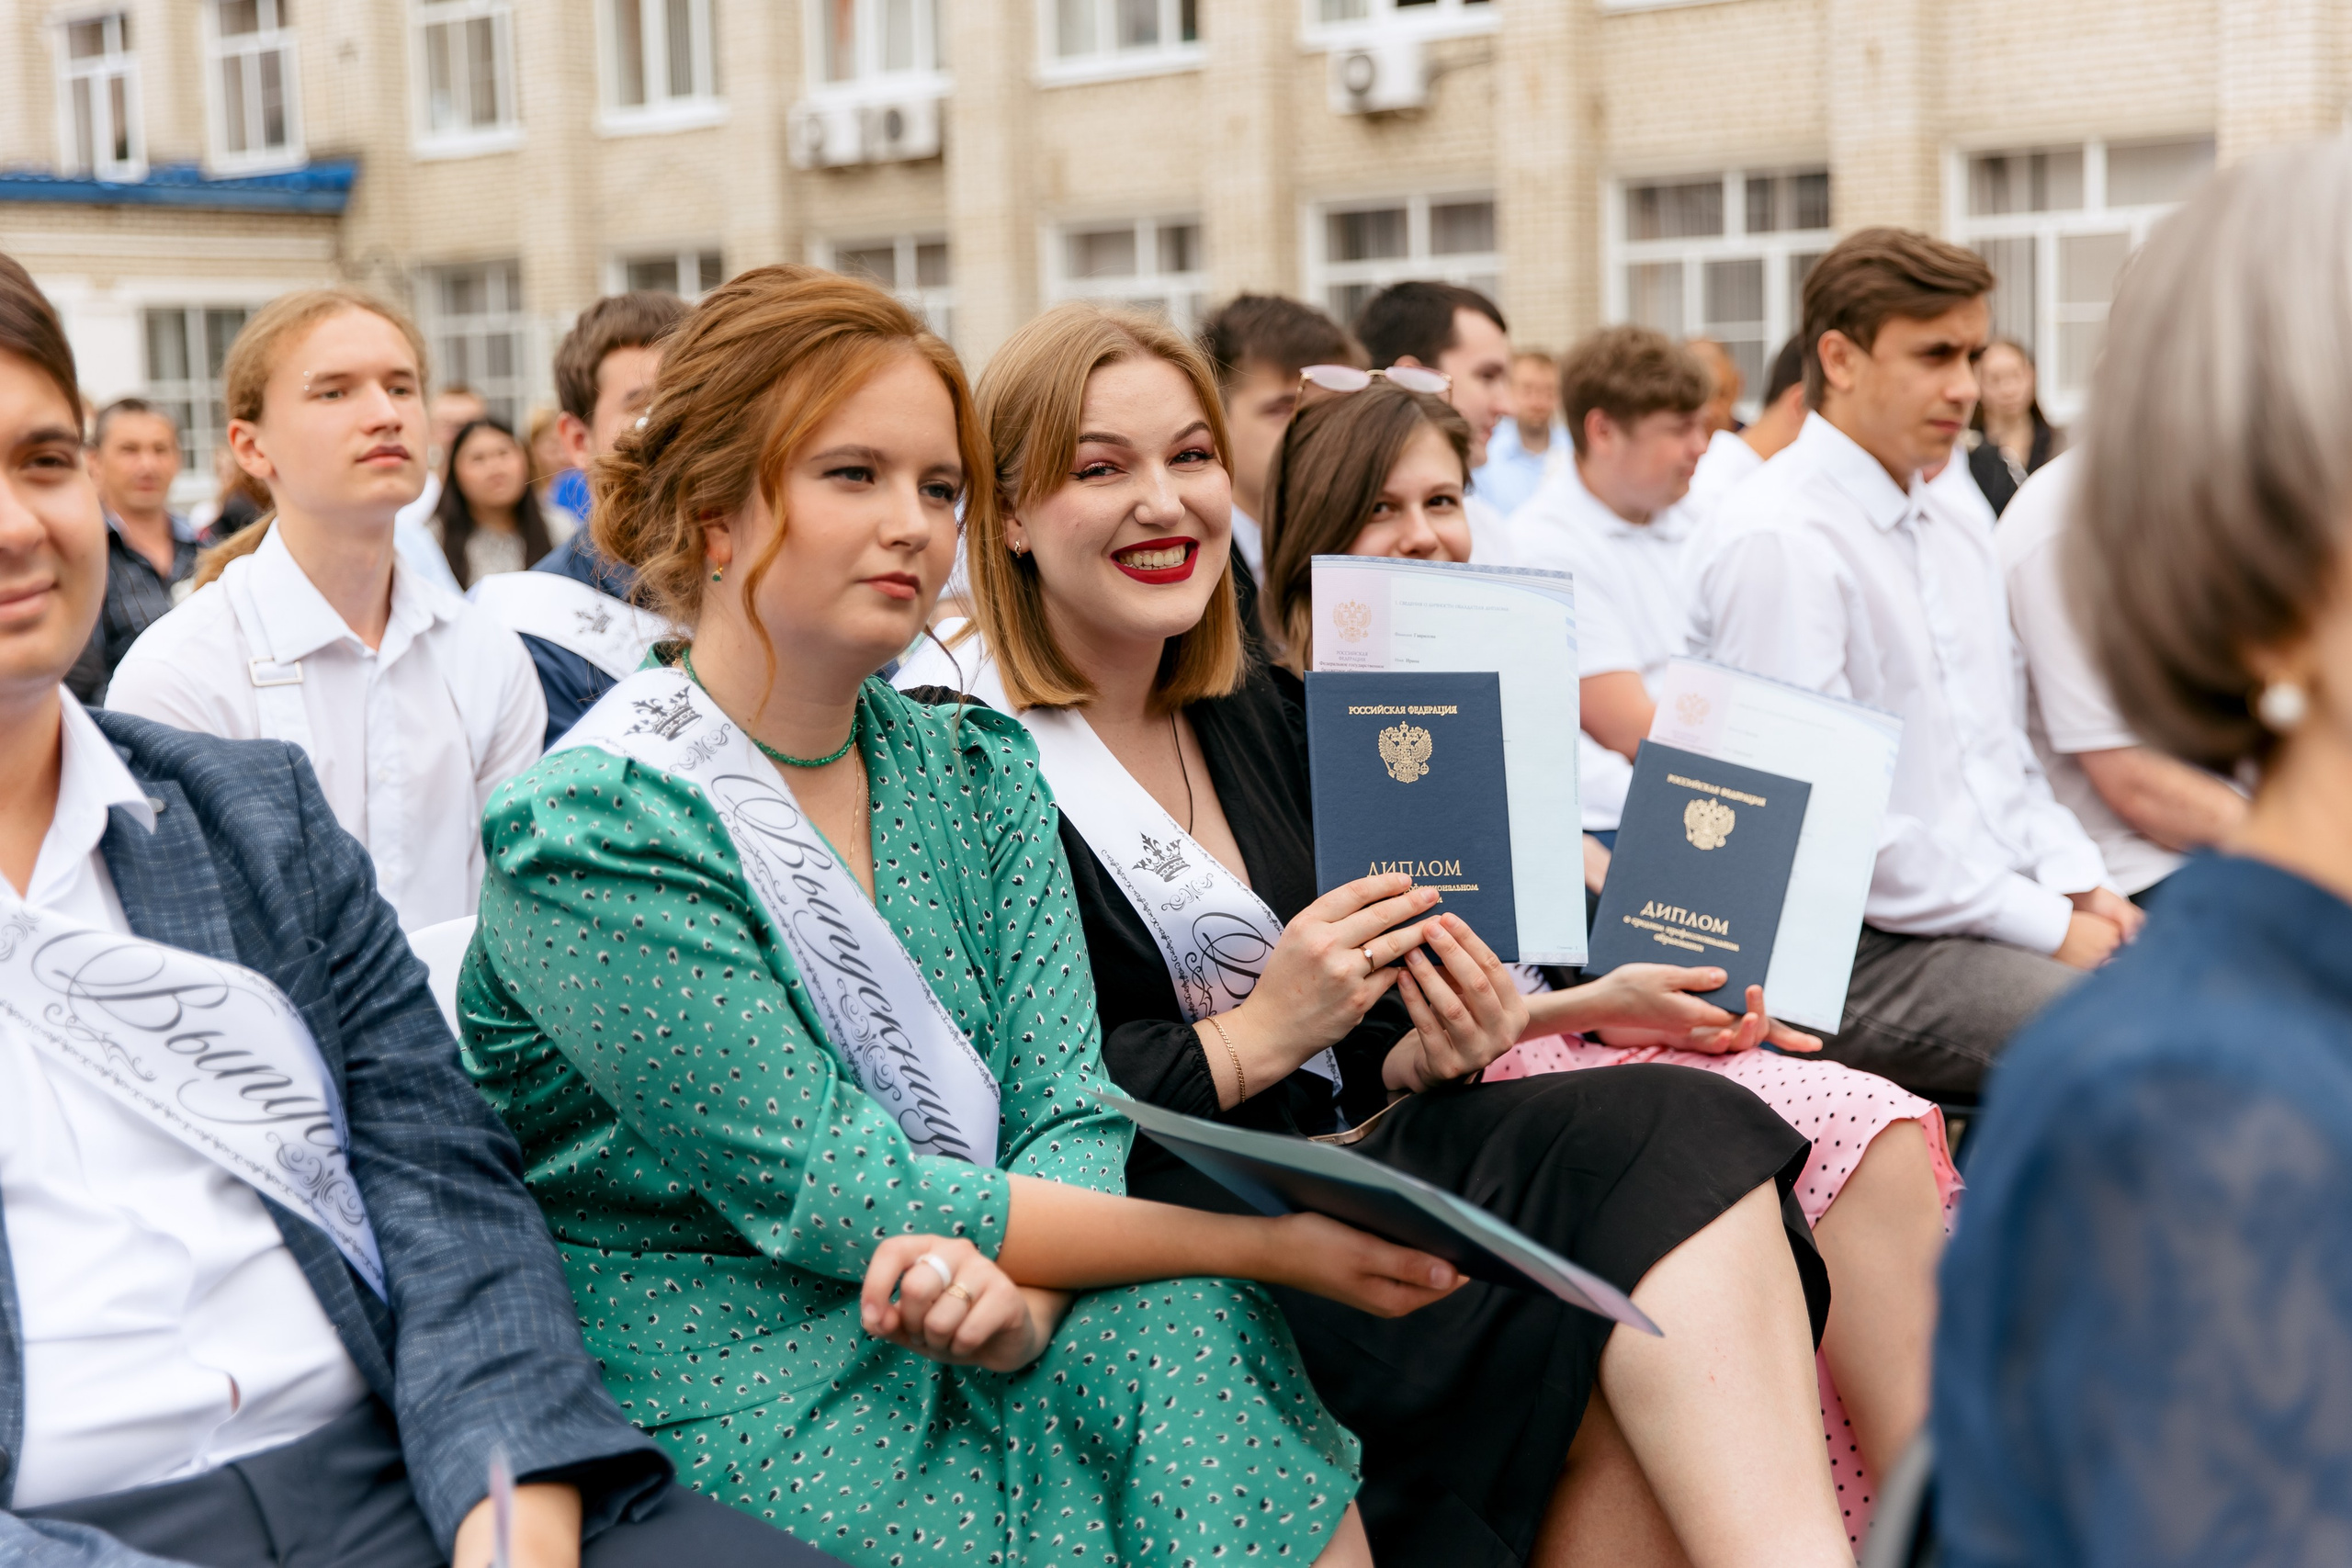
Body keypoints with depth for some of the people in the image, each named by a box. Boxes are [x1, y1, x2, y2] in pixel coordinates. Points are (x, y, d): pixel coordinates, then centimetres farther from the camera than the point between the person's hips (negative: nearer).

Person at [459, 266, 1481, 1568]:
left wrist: (1022, 1290, -26)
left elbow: (1068, 1110, -2)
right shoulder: (587, 829, -13)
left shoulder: (979, 774, 8)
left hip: (969, 1340, 5)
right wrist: (1269, 1242, -20)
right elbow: (839, 1194, -18)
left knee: (1183, 1331, -25)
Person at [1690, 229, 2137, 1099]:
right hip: (1865, 954, -9)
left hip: (2003, 911, 9)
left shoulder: (1956, 532, 18)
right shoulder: (1777, 540, -13)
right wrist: (2046, 926, -15)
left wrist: (2078, 885, 3)